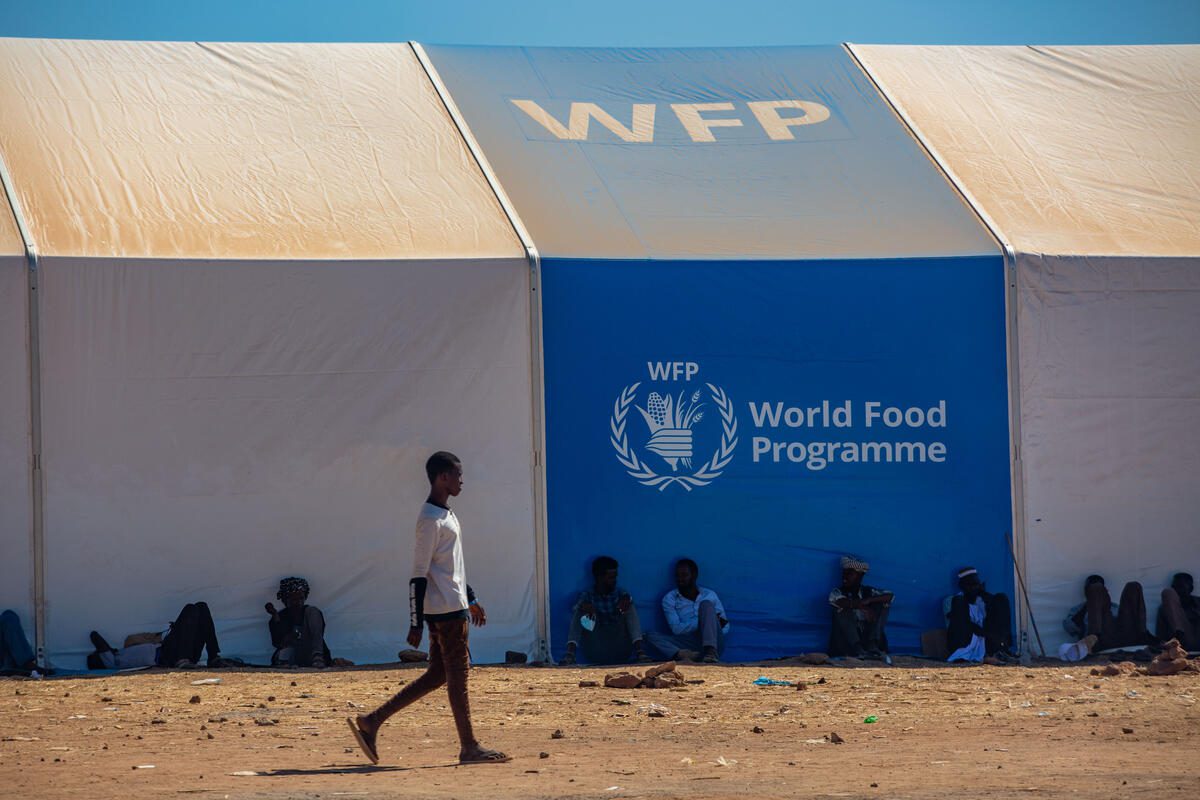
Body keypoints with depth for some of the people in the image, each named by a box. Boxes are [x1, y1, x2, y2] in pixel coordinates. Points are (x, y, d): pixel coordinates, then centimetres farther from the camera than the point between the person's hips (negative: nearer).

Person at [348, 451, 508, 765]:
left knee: (438, 675, 10)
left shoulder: (446, 515, 17)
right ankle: (469, 748, 1)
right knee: (458, 675, -4)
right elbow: (419, 575, -17)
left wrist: (470, 600, 29)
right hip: (446, 610, -10)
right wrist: (416, 624, -18)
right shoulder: (431, 520, -15)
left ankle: (372, 722, 11)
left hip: (453, 607, 10)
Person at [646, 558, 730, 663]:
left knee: (706, 604, -19)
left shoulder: (710, 595, 12)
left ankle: (711, 653, -44)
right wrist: (705, 621, -12)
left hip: (712, 643, 0)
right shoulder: (669, 598, 9)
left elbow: (725, 628, 8)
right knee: (652, 635, -19)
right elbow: (677, 629, -4)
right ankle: (682, 654, -51)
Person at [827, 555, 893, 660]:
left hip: (867, 636, 2)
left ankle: (872, 646, -21)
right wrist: (864, 608, -27)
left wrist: (868, 601, -21)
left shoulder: (868, 592, 7)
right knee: (843, 609, -24)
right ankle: (856, 650, -36)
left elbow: (890, 596, -9)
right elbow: (841, 602, -25)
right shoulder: (837, 592, 0)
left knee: (882, 605, -9)